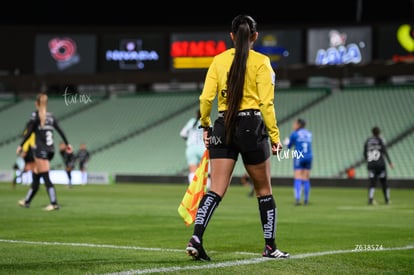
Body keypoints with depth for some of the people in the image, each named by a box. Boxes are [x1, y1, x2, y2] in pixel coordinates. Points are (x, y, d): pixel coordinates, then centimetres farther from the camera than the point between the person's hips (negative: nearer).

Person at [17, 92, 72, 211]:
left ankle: (54, 203, -16)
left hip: (40, 150, -7)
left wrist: (21, 145, -5)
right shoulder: (50, 116, 10)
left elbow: (29, 132, -11)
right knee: (36, 176, 16)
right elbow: (60, 130, 8)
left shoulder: (35, 115, -7)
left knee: (46, 178, -8)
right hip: (50, 150, 7)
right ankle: (27, 201, 25)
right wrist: (67, 144, 13)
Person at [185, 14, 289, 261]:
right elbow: (266, 103, -9)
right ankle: (270, 247, 17)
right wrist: (274, 135, -4)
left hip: (223, 127, 3)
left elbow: (206, 97, 1)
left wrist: (205, 126, 14)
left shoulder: (219, 60, 5)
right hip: (251, 127, -3)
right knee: (264, 189, 13)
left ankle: (196, 238, -19)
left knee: (216, 190, 0)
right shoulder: (261, 62, -4)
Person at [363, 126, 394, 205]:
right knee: (383, 181, 10)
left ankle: (370, 199, -21)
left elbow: (364, 153, 12)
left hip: (370, 165, 3)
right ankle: (387, 200, 16)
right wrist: (390, 163, -9)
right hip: (380, 164, -3)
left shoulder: (368, 140, 9)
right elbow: (385, 152, -9)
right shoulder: (380, 140, -3)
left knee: (372, 183, -2)